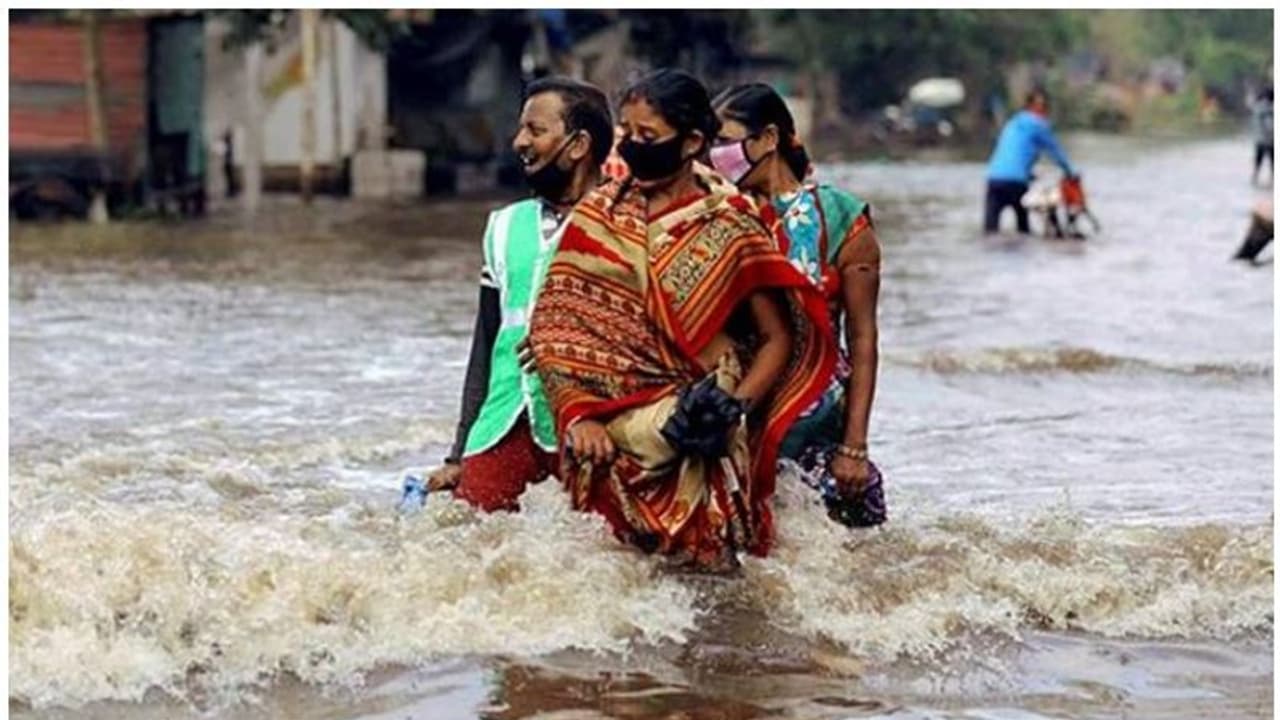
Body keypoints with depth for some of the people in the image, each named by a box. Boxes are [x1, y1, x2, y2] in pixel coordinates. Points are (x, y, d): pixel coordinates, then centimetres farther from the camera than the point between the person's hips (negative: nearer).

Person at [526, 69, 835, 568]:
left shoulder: (729, 225, 2)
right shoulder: (597, 216, 9)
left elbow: (778, 339, 4)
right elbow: (555, 326, 3)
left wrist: (735, 409, -12)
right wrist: (580, 415, -11)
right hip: (614, 416, 2)